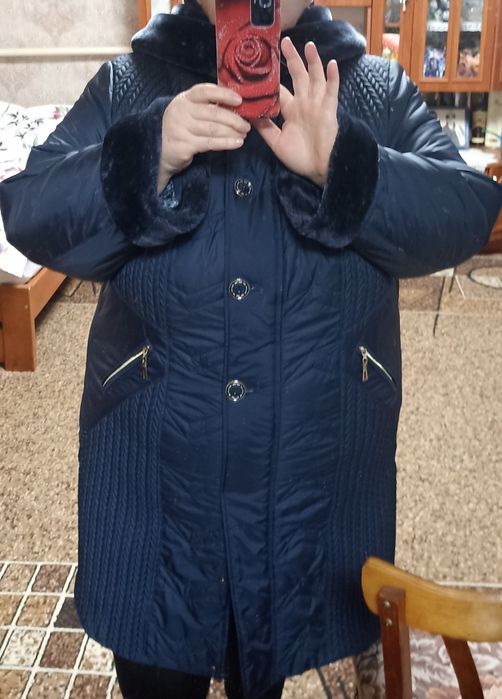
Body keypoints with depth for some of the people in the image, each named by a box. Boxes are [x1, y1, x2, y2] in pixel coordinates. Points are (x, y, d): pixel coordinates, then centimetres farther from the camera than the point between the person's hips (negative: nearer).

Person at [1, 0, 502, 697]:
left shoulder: (378, 91, 2)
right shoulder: (126, 86, 2)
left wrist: (342, 167, -25)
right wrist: (149, 159, -24)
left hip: (320, 469, 1)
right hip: (155, 465, 0)